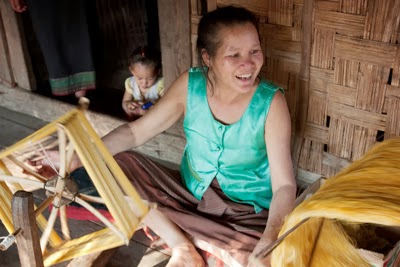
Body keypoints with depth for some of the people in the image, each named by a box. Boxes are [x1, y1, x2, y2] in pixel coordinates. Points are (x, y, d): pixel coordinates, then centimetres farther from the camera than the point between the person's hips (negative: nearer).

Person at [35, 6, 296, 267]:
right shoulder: (190, 84, -12)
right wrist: (78, 158, -18)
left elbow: (284, 184, -22)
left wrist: (268, 244, -40)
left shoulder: (271, 102, -19)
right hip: (188, 195, 4)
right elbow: (135, 131, -6)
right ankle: (182, 246, -15)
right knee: (118, 162, -12)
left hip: (247, 214, -3)